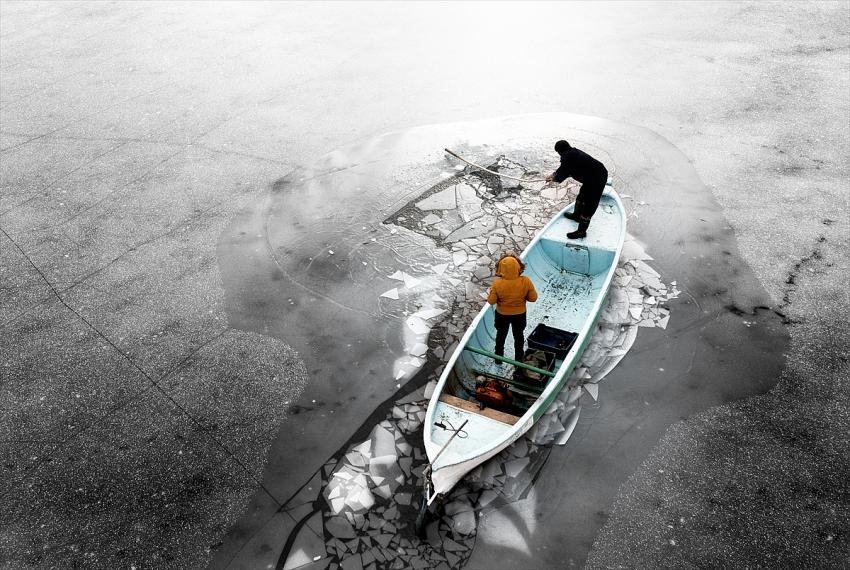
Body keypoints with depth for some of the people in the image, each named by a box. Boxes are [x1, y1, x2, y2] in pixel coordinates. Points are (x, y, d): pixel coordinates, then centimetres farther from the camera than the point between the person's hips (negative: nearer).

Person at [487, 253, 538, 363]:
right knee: (518, 336, 25)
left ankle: (499, 357, 45)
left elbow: (491, 301, -18)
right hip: (519, 314, 1)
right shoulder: (525, 281, -28)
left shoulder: (497, 284, -30)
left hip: (502, 314, 0)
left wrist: (491, 292, 1)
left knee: (501, 335, 26)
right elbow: (533, 298, -15)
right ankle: (519, 360, 42)